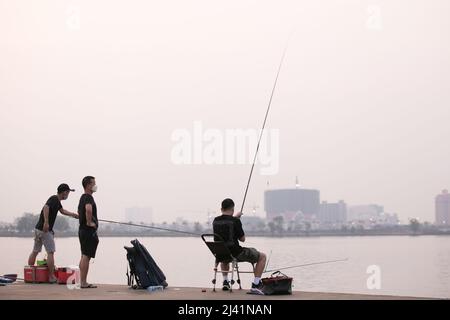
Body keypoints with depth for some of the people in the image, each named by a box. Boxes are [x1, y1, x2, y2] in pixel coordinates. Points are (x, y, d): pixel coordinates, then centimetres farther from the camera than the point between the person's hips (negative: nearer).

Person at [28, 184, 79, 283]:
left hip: (38, 229, 10)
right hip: (45, 230, -10)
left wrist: (74, 215, 31)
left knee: (35, 251, 14)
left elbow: (62, 210, 32)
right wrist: (46, 222, -36)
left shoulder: (57, 200, 17)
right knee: (50, 252, -5)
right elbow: (46, 207, -30)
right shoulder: (54, 199, -13)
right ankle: (51, 277, -2)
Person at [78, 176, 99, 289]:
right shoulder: (88, 197, -15)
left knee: (84, 256, 13)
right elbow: (88, 209, -37)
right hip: (89, 231, -11)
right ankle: (83, 283, -9)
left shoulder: (83, 197, 17)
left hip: (83, 230, 11)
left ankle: (83, 281, 17)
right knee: (86, 257, -9)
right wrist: (89, 222, -25)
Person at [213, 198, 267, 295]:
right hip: (235, 253, -6)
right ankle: (255, 285, 3)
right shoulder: (236, 221, -16)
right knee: (262, 256, 11)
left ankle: (225, 282, 34)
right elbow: (242, 239, -7)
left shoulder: (215, 221, 2)